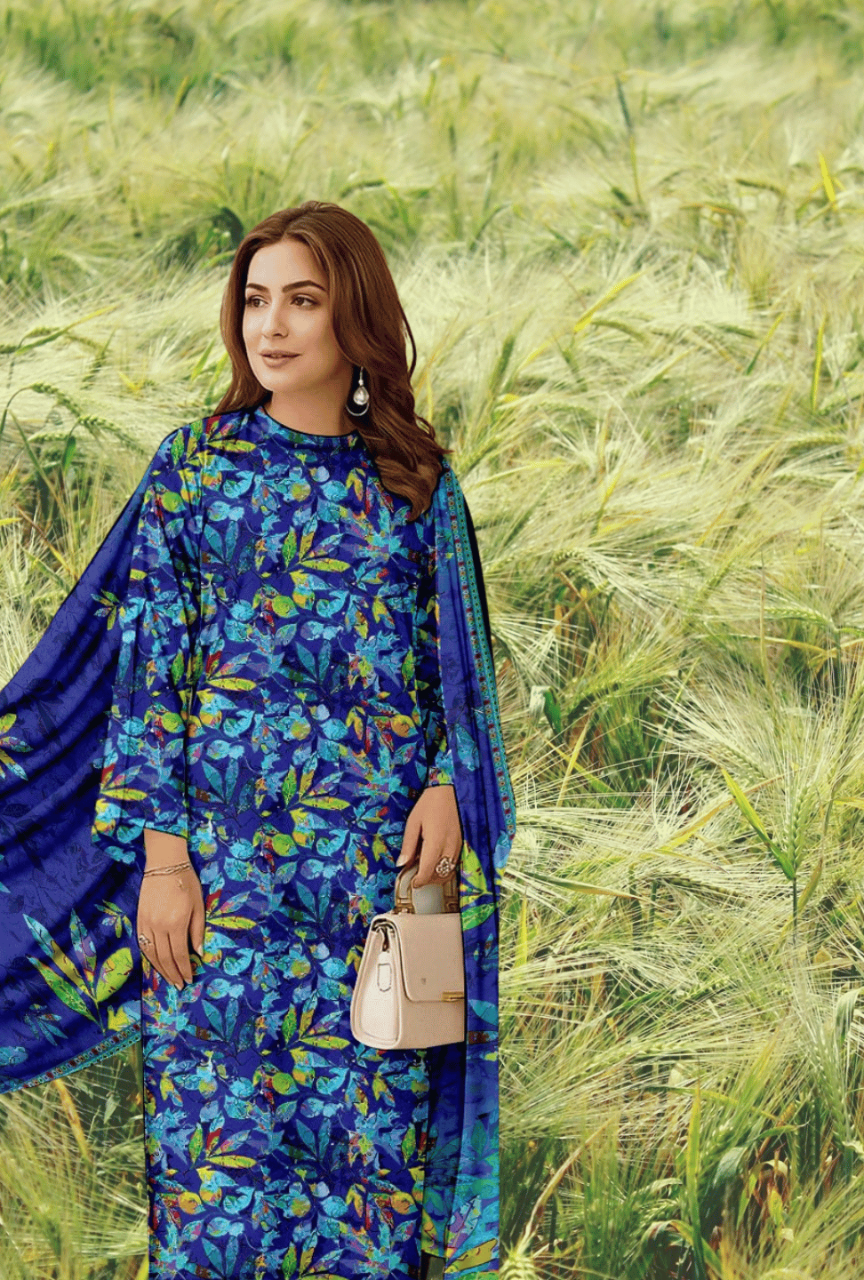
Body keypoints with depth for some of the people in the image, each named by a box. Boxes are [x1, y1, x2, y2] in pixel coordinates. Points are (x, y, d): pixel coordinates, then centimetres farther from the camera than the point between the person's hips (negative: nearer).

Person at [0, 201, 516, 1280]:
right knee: (222, 1122, -3)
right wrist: (159, 854, -7)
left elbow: (455, 665, 12)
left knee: (373, 1126, 1)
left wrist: (447, 788, -7)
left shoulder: (415, 482, 8)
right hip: (226, 855, -1)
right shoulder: (198, 465, 4)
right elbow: (150, 665, 1)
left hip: (383, 862, 1)